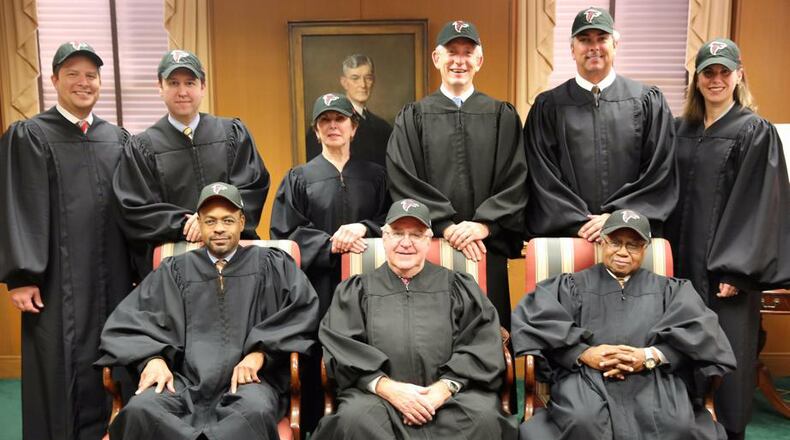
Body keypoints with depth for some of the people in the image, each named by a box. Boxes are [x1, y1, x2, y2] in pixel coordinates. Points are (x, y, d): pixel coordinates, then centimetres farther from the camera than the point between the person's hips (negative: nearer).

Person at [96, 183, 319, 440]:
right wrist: (153, 357, -10)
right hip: (186, 382, 2)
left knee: (256, 411, -37)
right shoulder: (175, 271, 17)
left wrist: (261, 350, -14)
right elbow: (127, 320, 10)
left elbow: (304, 306, -3)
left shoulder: (270, 265, 11)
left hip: (247, 380, -2)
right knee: (140, 410, -30)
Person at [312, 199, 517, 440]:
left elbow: (483, 345, 3)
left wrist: (445, 387, -13)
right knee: (357, 418, -32)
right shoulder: (356, 291, 14)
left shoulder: (458, 287, 14)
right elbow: (340, 346, 1)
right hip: (377, 393, 0)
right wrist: (386, 387, -14)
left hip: (454, 392, 1)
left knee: (484, 417, -29)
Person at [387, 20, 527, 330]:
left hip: (489, 247, 1)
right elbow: (403, 181, -3)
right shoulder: (413, 117, 7)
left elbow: (516, 180, 1)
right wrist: (447, 227, -12)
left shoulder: (503, 117, 9)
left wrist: (484, 224, -13)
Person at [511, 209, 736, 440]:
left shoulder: (669, 290, 21)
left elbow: (700, 328, 3)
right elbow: (532, 319, -1)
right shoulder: (572, 286, 16)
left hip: (654, 380, 2)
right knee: (582, 421, -33)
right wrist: (583, 353, -13)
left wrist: (651, 356, -13)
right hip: (586, 379, -1)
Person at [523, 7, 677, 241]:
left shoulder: (648, 101, 4)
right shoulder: (547, 107, 3)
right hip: (566, 236, 0)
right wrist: (578, 224, -11)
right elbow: (542, 178, -2)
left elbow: (660, 171, 0)